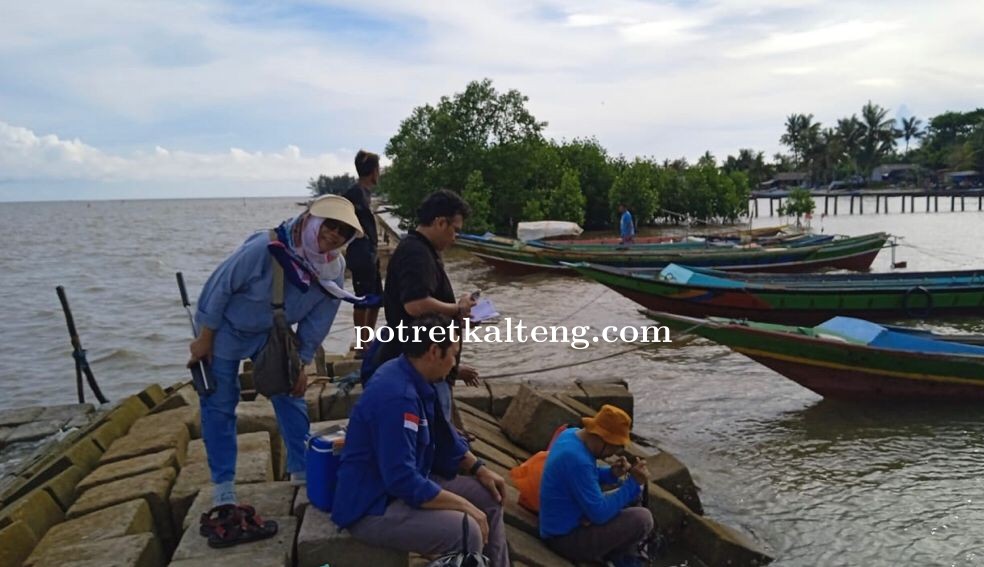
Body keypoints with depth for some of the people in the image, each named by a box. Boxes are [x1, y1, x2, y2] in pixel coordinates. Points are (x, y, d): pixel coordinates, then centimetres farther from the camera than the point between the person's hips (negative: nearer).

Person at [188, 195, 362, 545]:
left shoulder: (334, 269, -20)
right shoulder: (265, 249, -37)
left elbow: (317, 321, -6)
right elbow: (221, 286, -24)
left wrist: (301, 364, -2)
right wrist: (205, 339, -16)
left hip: (271, 333, 5)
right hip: (227, 329, -4)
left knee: (290, 394, 6)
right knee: (219, 405, -2)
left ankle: (303, 469, 20)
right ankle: (223, 489, 7)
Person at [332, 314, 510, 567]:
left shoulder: (416, 379, 1)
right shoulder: (397, 396, -29)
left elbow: (442, 436, 17)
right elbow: (403, 481, -32)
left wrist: (479, 468, 8)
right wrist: (465, 506, -23)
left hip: (408, 482, 10)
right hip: (371, 507, -10)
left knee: (488, 496, 9)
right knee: (465, 529, -27)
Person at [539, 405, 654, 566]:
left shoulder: (573, 434, -2)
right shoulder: (576, 460, -31)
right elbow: (600, 514, -27)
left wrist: (611, 474, -3)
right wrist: (633, 483, -21)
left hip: (563, 524, 10)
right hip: (566, 538, -10)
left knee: (626, 501, 20)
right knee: (642, 519, -15)